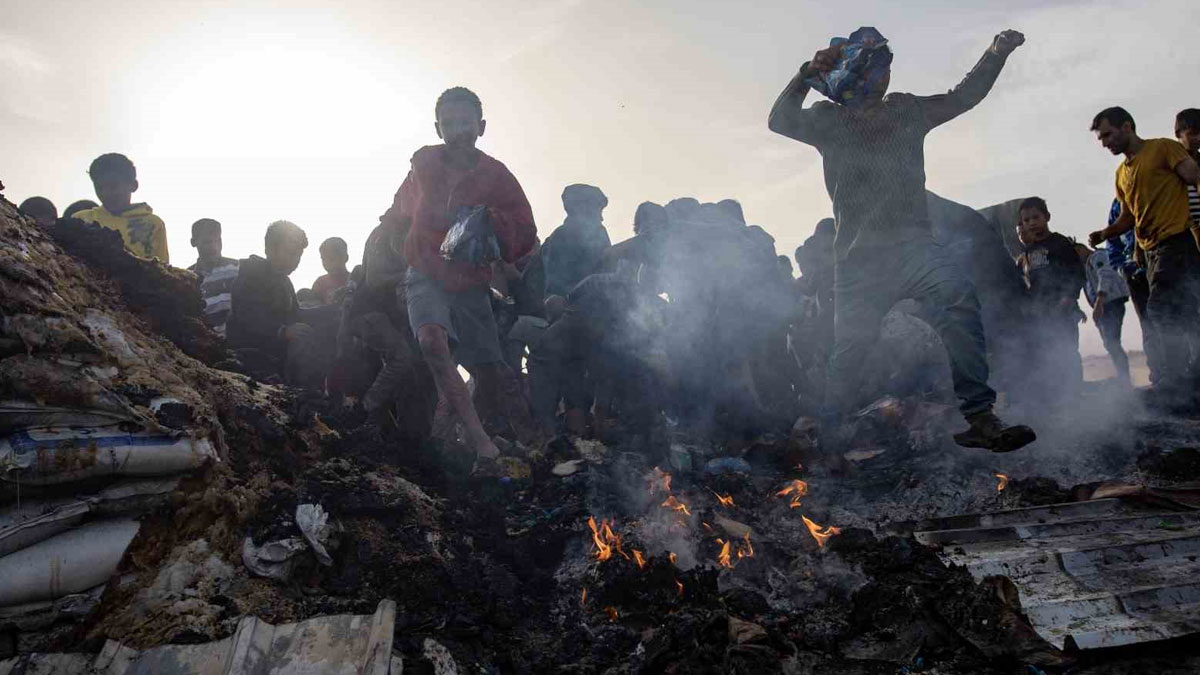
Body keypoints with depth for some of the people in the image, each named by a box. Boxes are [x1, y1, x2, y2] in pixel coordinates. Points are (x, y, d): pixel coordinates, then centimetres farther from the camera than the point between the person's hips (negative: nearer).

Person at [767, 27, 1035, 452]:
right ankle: (825, 432, 14)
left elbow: (963, 96, 21)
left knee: (958, 298, -26)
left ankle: (979, 417, -28)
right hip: (858, 256, -2)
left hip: (912, 245, 2)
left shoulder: (907, 111, 21)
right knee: (850, 345, -4)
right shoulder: (830, 119, 11)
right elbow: (780, 121, -3)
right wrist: (807, 74, -17)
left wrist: (996, 53, 7)